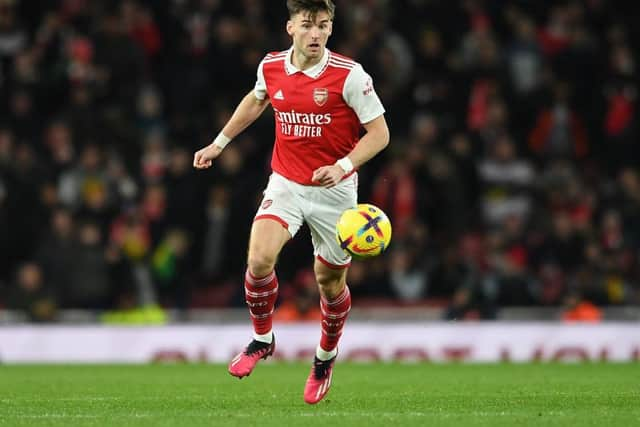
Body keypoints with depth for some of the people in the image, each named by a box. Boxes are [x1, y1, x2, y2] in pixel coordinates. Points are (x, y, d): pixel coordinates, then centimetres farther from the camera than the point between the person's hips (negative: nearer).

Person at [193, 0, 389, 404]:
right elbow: (256, 100, 21)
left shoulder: (349, 75, -16)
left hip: (334, 190, -2)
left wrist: (344, 166, -26)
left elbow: (379, 132, -11)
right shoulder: (271, 67, -3)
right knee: (259, 258, -21)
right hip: (285, 184, 2)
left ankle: (326, 355, 36)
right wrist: (219, 143, 22)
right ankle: (263, 339, 4)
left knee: (330, 281, 7)